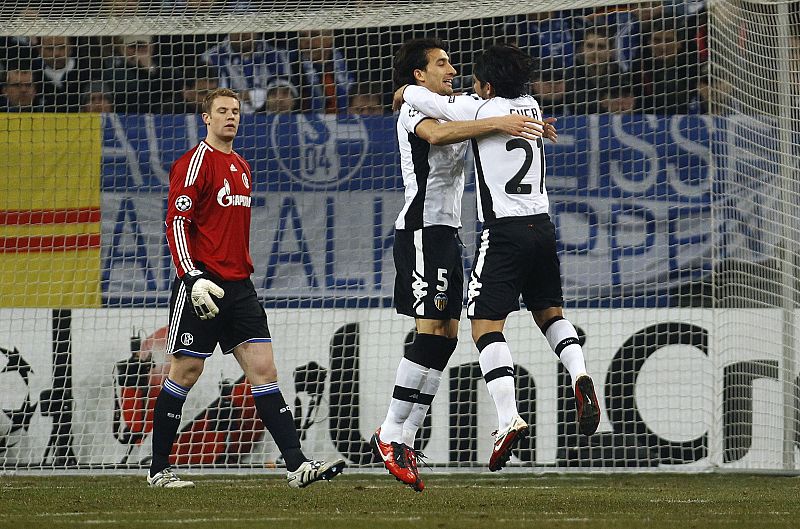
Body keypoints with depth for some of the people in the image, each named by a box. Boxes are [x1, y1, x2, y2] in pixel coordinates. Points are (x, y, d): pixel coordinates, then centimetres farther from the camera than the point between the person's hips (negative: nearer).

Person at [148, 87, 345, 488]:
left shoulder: (242, 168, 17)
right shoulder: (194, 163, -7)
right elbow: (177, 224, -13)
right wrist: (193, 277, -22)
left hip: (238, 285, 7)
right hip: (203, 284, -7)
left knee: (263, 369, -2)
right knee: (185, 371, -1)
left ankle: (296, 465, -9)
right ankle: (158, 469, 10)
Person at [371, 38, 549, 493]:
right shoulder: (414, 110, -7)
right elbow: (436, 134, -28)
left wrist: (530, 125, 5)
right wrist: (498, 123, -35)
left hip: (448, 233, 9)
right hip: (423, 229, -9)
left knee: (446, 336, 4)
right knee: (431, 331, -16)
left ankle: (405, 438, 5)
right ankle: (391, 434, -12)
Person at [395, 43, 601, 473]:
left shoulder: (479, 109, -9)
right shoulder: (530, 105, 11)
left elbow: (419, 97, -2)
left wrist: (406, 91, 19)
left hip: (504, 229, -7)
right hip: (541, 225, 7)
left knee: (486, 324, -5)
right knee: (549, 311, 23)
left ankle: (509, 417, -18)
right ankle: (579, 375, -3)